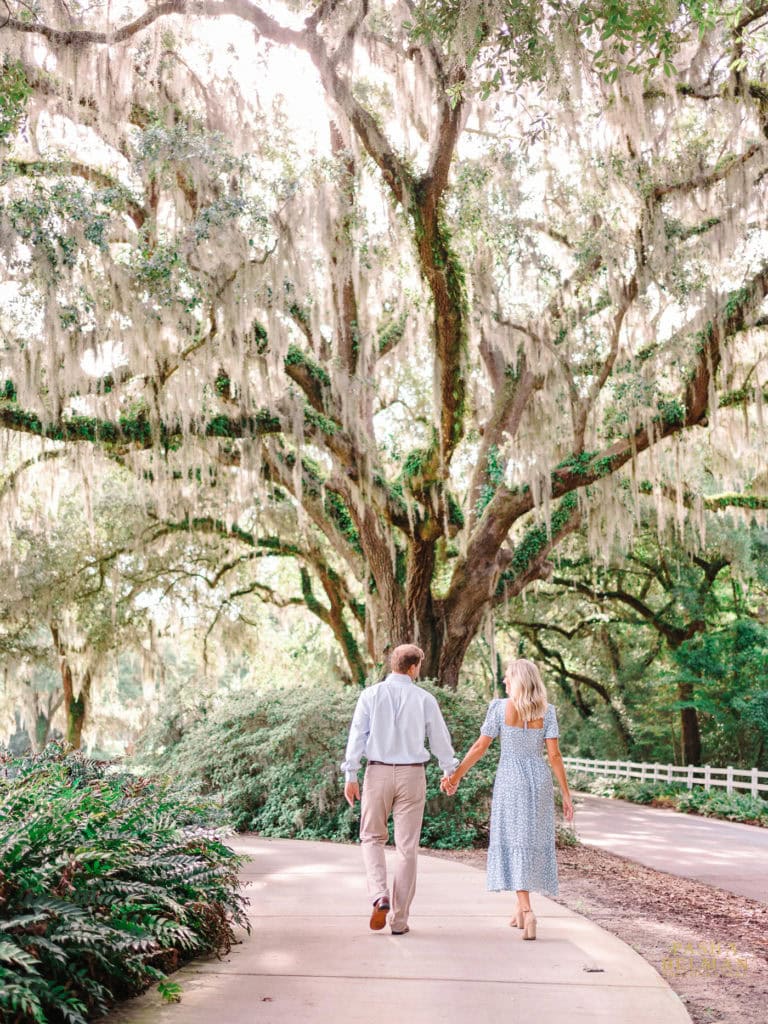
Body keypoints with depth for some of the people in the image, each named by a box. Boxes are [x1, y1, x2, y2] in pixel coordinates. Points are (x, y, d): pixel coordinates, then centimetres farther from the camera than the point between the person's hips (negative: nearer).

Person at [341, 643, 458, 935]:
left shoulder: (371, 695, -3)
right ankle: (399, 920, 11)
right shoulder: (425, 699, -2)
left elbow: (357, 735, -6)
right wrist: (450, 771, 22)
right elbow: (440, 739, 6)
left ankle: (380, 896, -8)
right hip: (412, 775, 0)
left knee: (372, 838, 15)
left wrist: (350, 776, -3)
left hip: (378, 772, 0)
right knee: (406, 846, 7)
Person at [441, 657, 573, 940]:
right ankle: (521, 908, 23)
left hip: (510, 780, -2)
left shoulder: (500, 707, -6)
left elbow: (480, 746, -7)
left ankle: (527, 910, -17)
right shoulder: (546, 711, -1)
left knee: (514, 844, -1)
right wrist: (566, 794, -2)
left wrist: (456, 775, 2)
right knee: (534, 842, 13)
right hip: (540, 780, 3)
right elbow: (554, 754, -6)